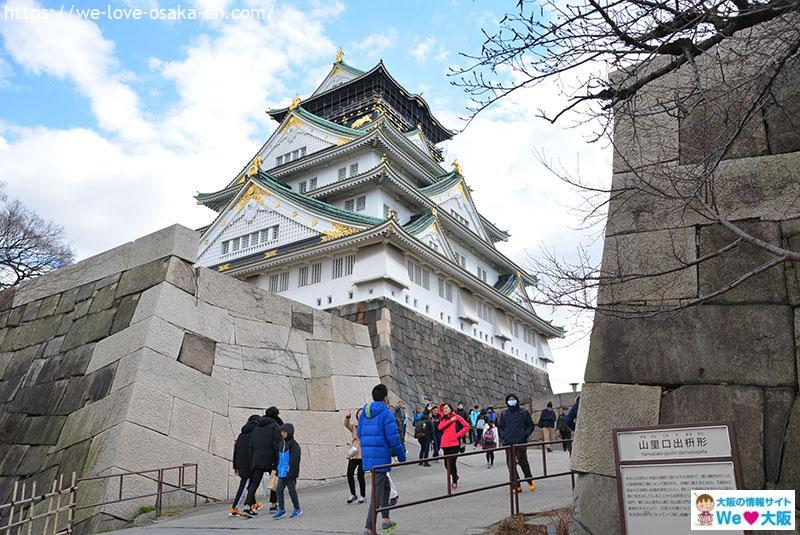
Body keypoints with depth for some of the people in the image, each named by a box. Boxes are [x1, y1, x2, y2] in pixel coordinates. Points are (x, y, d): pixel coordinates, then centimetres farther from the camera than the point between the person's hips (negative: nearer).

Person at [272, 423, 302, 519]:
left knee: (292, 490, 3)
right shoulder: (282, 443, 12)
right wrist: (278, 469, 18)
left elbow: (294, 460, -16)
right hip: (282, 473, 7)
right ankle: (281, 509, 12)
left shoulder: (293, 444, -12)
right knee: (279, 490, 3)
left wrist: (291, 472, -19)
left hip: (290, 473, -7)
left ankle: (297, 509, 17)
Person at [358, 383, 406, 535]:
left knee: (386, 485, 23)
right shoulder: (386, 413, -11)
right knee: (378, 491, -3)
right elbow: (393, 438, -14)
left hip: (367, 457, 8)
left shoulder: (363, 414, 11)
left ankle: (386, 519, 25)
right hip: (381, 458, -8)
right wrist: (402, 456, -2)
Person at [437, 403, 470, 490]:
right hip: (445, 445, 5)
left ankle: (454, 482, 8)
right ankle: (455, 476, 35)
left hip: (454, 444, -5)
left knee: (452, 463, -9)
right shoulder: (443, 419, 15)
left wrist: (458, 434, -11)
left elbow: (466, 426, -6)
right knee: (447, 464, 8)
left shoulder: (456, 417, 0)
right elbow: (440, 427, -5)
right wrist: (450, 420, -10)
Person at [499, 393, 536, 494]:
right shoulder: (504, 414, 11)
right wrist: (503, 438, 6)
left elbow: (530, 425, 9)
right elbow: (500, 427, 19)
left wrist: (525, 434, -5)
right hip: (508, 443, 2)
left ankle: (529, 480, 21)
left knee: (523, 462, -4)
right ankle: (516, 485, 6)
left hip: (521, 442, -2)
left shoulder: (524, 413, 5)